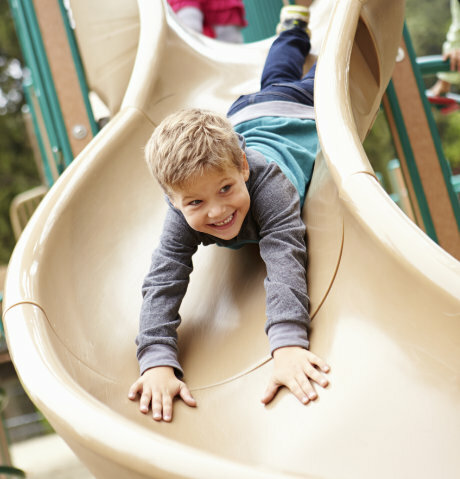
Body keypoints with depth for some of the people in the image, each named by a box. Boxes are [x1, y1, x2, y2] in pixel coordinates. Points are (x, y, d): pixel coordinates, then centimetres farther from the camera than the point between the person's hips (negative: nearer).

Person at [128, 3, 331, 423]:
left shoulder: (267, 182, -54)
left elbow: (286, 261, -65)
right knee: (275, 80, 37)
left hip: (301, 120, -3)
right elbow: (162, 283, -51)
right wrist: (158, 363, -68)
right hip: (243, 121, 3)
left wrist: (288, 344, -80)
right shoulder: (182, 217, -44)